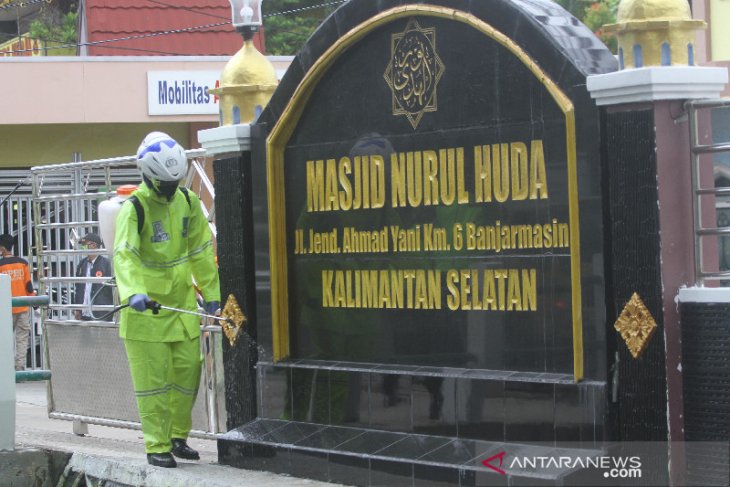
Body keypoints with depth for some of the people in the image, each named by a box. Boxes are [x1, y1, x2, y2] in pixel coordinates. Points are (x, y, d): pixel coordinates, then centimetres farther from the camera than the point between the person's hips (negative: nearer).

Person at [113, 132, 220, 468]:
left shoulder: (188, 203, 5)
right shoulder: (134, 208, -15)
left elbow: (201, 251, 13)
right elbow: (124, 254, -28)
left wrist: (210, 292, 13)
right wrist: (133, 292, -44)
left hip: (182, 303, 6)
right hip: (144, 306, -6)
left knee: (187, 372, 10)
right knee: (153, 380, -3)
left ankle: (177, 437, 25)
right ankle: (157, 447, 5)